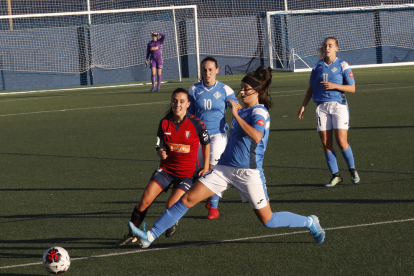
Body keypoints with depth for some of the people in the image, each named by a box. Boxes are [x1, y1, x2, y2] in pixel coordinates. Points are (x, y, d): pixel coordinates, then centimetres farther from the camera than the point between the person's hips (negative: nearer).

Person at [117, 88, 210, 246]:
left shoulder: (196, 123, -12)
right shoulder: (164, 123, -3)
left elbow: (206, 143, 4)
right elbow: (160, 146, 3)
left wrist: (206, 167, 4)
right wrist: (161, 153, -22)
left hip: (187, 172, -3)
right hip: (166, 168, 3)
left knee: (171, 206, -18)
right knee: (145, 200, -10)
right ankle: (132, 235, 6)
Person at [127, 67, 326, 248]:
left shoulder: (259, 113, -11)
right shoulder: (243, 111, 13)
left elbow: (257, 137, -32)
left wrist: (236, 115, -28)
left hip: (248, 172, -7)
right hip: (224, 168, 7)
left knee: (268, 221, 2)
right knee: (188, 199, -4)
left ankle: (310, 222, 27)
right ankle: (150, 236, -4)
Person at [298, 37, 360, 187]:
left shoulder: (342, 66, 0)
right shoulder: (318, 66, 10)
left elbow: (352, 88, -2)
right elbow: (311, 88, 18)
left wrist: (334, 86, -15)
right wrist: (303, 106, 12)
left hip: (338, 105, -4)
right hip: (322, 107, 4)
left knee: (341, 141, -11)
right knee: (326, 144, -1)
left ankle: (352, 170, 10)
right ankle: (335, 175, 8)